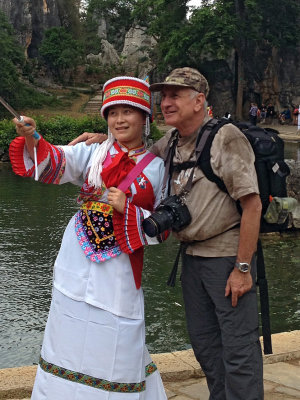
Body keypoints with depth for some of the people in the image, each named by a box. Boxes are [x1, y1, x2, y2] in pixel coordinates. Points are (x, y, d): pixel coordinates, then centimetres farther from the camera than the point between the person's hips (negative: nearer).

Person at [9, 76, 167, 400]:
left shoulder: (156, 168, -1)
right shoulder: (93, 152, 4)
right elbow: (56, 162, -12)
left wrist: (127, 209, -17)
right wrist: (32, 141, -30)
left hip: (119, 266, -2)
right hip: (77, 261, 2)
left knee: (115, 345, 7)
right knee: (70, 336, 12)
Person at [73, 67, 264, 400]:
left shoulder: (226, 137, -14)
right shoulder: (170, 142, 8)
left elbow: (252, 204, -18)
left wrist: (242, 267, -20)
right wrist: (104, 140, 8)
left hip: (227, 254, -8)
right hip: (193, 256, 8)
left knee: (239, 348, -2)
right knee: (204, 343, 17)